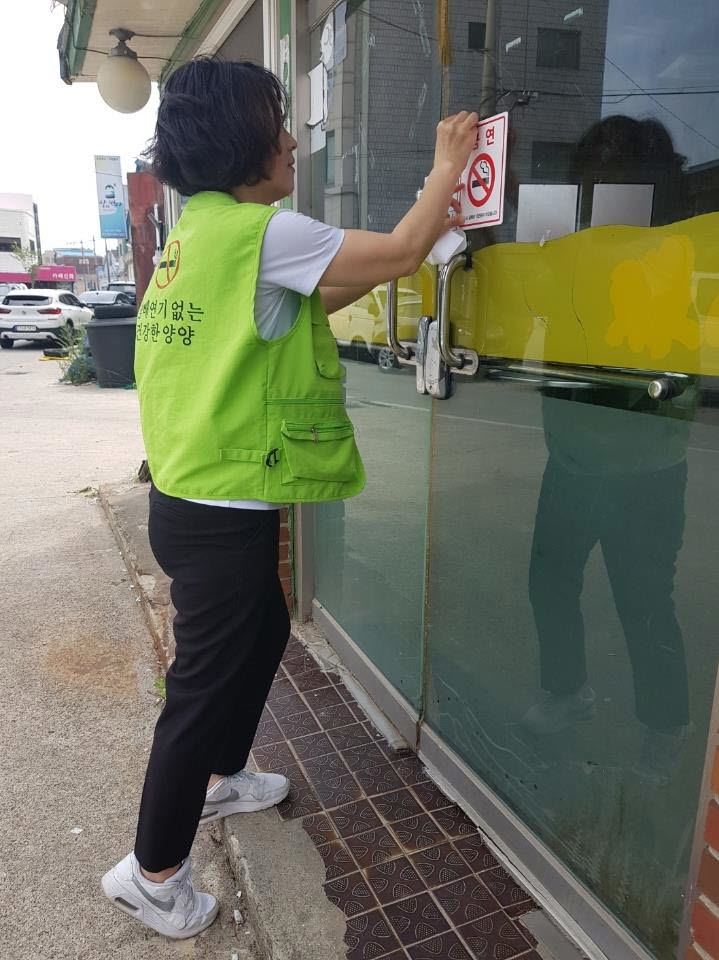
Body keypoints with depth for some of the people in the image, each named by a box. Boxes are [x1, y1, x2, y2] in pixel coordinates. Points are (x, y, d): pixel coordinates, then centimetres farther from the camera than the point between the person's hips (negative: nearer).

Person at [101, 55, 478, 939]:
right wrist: (448, 165, 6)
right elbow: (400, 256, -12)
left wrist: (415, 234, 19)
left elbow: (303, 303, 20)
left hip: (196, 498, 10)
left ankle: (219, 779, 48)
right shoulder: (258, 230, -16)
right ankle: (152, 870, 28)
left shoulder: (198, 231, 13)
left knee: (261, 634, 27)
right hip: (223, 515, -10)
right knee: (206, 684, 6)